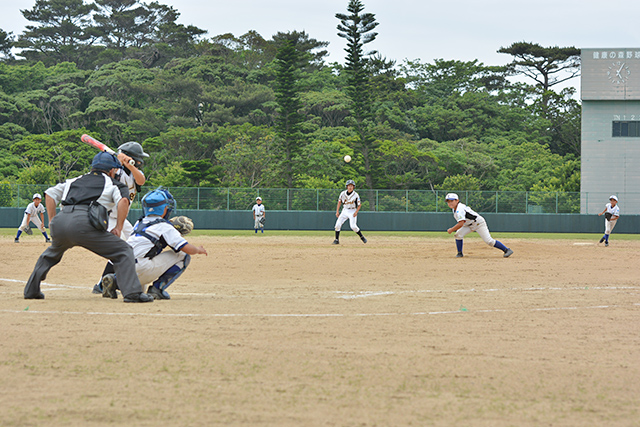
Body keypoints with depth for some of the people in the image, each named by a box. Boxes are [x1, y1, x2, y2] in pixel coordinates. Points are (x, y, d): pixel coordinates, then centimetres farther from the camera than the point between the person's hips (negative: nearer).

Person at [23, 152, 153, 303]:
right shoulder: (113, 184, 20)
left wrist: (52, 221, 26)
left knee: (52, 252, 36)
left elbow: (50, 193, 29)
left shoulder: (75, 181, 34)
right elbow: (123, 200, -1)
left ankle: (31, 290, 33)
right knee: (123, 251, 3)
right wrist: (119, 228, 4)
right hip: (84, 223, -5)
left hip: (60, 221, 5)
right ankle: (132, 292, -12)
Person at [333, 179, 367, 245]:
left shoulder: (355, 195, -13)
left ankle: (362, 237, 7)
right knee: (338, 224, -9)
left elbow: (359, 204, -5)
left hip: (353, 212, -4)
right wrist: (337, 211, 2)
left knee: (353, 226, -16)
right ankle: (337, 240, -1)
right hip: (345, 211, 4)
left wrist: (356, 212, -17)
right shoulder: (343, 193, -4)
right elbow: (339, 202, 8)